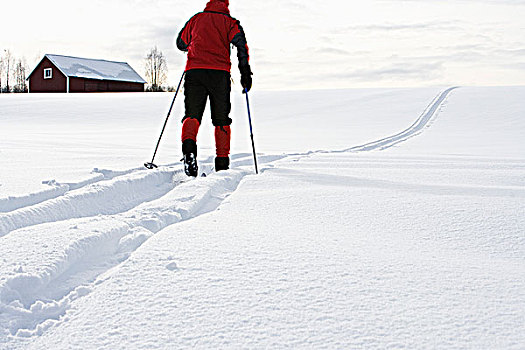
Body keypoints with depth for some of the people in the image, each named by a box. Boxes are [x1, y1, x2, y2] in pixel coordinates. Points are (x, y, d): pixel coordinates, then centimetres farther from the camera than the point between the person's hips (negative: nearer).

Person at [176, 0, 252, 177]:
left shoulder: (196, 19, 21)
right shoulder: (229, 21, 15)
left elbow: (181, 43, 28)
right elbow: (241, 44, -2)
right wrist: (245, 72, -3)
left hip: (194, 71, 1)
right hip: (220, 72, -1)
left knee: (192, 115, -2)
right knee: (221, 119, 9)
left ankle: (189, 148, -33)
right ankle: (222, 164, 7)